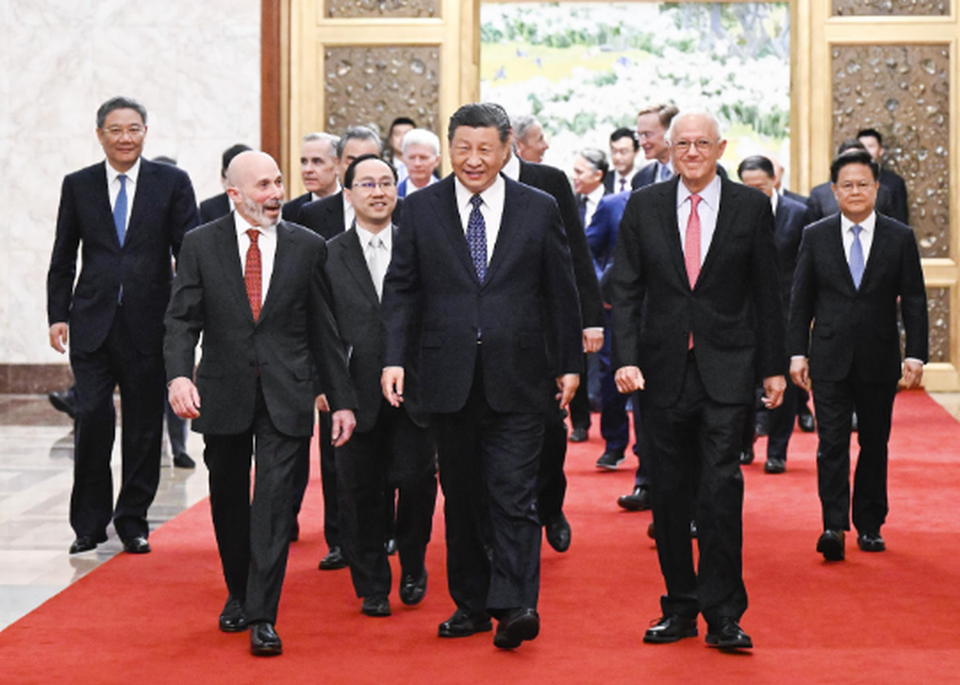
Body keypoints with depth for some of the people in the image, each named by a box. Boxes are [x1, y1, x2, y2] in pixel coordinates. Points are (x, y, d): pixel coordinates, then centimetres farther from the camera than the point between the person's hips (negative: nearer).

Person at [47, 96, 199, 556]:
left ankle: (133, 522, 19)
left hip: (149, 324, 0)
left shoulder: (172, 183, 3)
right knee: (92, 420, -6)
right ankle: (89, 523, 9)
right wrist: (57, 316, 3)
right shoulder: (78, 185, 9)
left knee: (144, 427, 6)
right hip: (92, 324, 1)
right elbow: (62, 260, 11)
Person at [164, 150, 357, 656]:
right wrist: (178, 374, -22)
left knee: (273, 500, -9)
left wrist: (341, 399, 4)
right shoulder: (201, 245, 2)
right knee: (228, 501, 13)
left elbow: (324, 329, 6)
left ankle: (263, 616, -6)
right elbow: (181, 319, -3)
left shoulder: (307, 247, 3)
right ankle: (239, 595, 33)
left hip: (285, 395, -1)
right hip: (223, 393, 1)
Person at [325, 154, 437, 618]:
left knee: (417, 481, -4)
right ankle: (372, 586, 18)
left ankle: (413, 566, 22)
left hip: (414, 390, 0)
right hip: (358, 394, 0)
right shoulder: (329, 256, 5)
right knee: (361, 491, 4)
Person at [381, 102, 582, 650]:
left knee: (513, 493, -9)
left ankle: (515, 605, -9)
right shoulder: (422, 209, 5)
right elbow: (401, 289, 5)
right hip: (450, 378, 2)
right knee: (462, 498, 10)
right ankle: (471, 604, 19)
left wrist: (569, 363, 8)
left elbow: (561, 292, 8)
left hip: (517, 381, -2)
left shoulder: (540, 209, 4)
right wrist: (396, 357, -4)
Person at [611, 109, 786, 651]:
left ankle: (723, 614, -4)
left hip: (726, 368, -2)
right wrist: (626, 358, -8)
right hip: (665, 368, 2)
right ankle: (680, 607, 18)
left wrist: (774, 366, 4)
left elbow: (767, 292, 5)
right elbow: (627, 289, 4)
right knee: (670, 493, 7)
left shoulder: (751, 206, 2)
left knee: (721, 486, -11)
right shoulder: (644, 207, 5)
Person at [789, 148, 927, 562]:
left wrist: (915, 355, -5)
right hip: (830, 359, 0)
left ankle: (870, 525, 18)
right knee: (832, 443, -8)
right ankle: (834, 526, -10)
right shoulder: (816, 236, 4)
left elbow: (914, 301, 2)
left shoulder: (900, 238, 3)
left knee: (875, 444, 8)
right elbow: (801, 300, 6)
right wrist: (797, 352, -1)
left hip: (879, 361, 1)